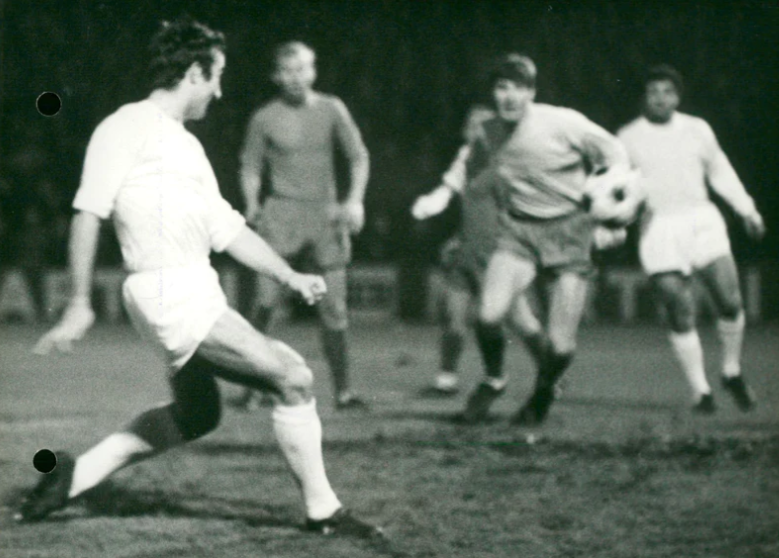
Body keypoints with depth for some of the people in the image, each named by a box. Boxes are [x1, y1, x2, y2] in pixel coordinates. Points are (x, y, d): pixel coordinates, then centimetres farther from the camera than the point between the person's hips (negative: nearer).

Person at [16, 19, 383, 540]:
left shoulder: (186, 144, 20)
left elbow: (226, 227, 22)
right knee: (293, 377, -10)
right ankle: (322, 511, -1)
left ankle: (74, 476, 26)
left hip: (197, 293, 10)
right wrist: (81, 303, -15)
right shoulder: (129, 127, -8)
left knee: (196, 415, 24)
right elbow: (89, 213, -12)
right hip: (172, 295, -10)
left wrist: (291, 276, 15)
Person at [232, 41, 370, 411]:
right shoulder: (265, 118, 3)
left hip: (325, 214, 2)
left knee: (334, 308, 1)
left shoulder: (331, 110, 7)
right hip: (282, 213, -2)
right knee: (266, 300, -13)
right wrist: (252, 204, -9)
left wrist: (355, 200, -4)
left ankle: (343, 391, 7)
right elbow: (251, 166, 8)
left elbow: (358, 156, 9)